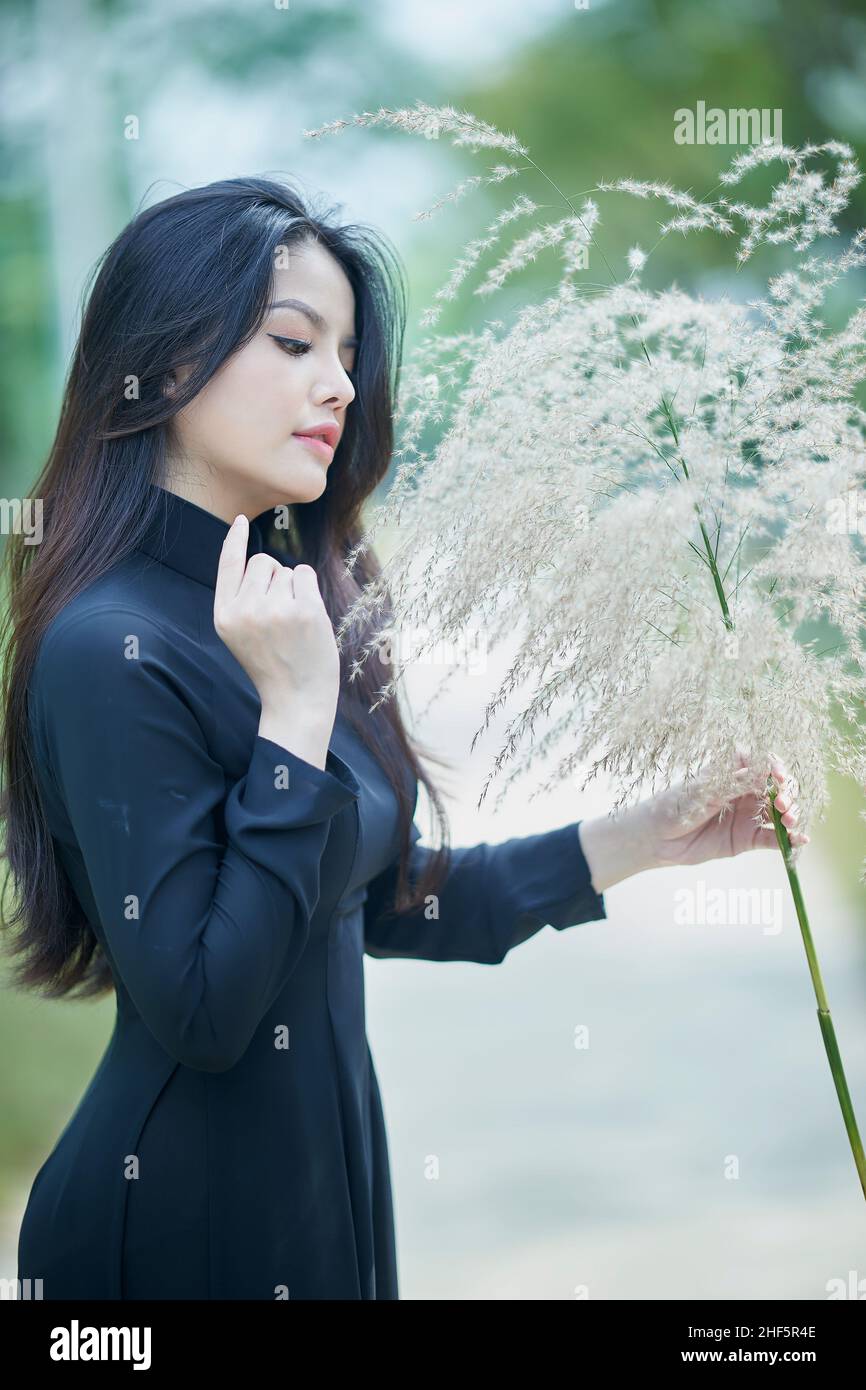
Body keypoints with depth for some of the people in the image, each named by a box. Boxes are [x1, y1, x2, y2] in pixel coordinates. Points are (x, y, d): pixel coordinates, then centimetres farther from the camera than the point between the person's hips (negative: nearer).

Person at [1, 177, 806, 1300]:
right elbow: (201, 1012, -23)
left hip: (324, 1179, 8)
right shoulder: (111, 648, -20)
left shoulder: (278, 604, 6)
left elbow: (386, 898, 13)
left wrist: (639, 839, 9)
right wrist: (295, 714, -24)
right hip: (182, 1224, -8)